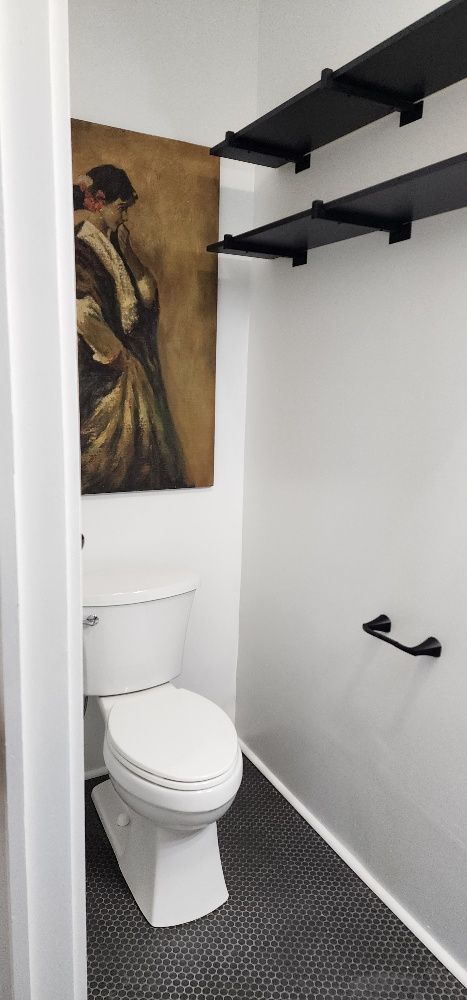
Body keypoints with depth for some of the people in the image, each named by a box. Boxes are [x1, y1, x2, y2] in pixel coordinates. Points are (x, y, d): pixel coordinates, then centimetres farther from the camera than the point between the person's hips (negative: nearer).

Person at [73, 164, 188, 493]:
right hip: (104, 375, -8)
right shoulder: (80, 249, -12)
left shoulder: (116, 243, 12)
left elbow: (148, 294, 6)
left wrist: (126, 249, -1)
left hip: (137, 363, 8)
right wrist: (117, 355, -12)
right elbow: (85, 318, -22)